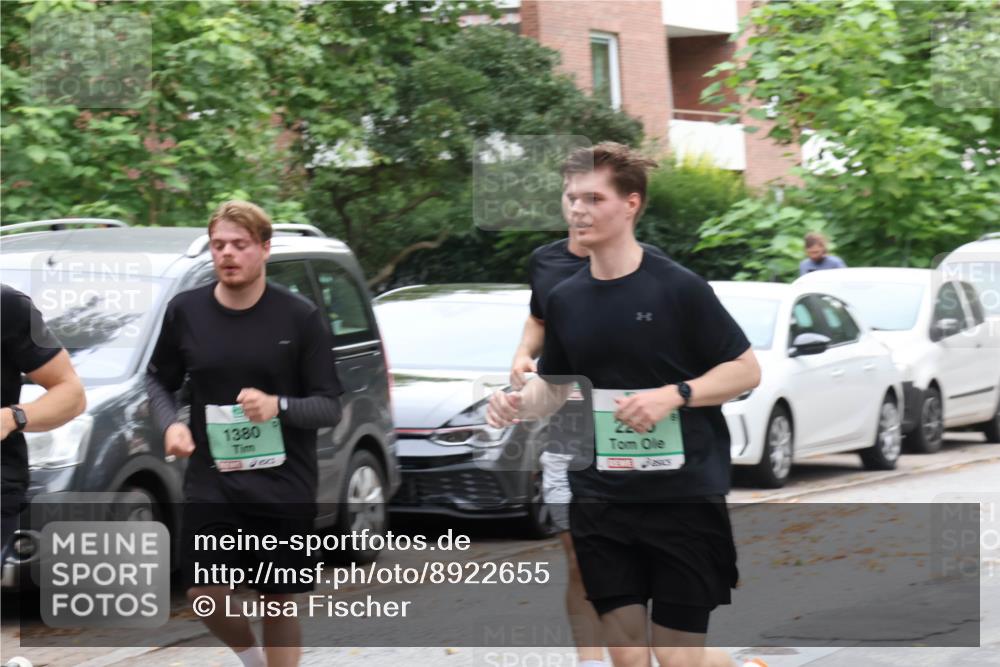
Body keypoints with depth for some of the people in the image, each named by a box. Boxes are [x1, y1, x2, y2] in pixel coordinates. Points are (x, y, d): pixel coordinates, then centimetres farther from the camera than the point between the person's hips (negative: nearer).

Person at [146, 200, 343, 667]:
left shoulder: (300, 318, -6)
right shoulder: (186, 312, 0)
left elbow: (330, 407, -4)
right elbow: (159, 380, 14)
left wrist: (278, 405, -23)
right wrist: (170, 424, -7)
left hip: (283, 484, -1)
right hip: (210, 480, 1)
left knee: (278, 601, 5)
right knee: (205, 592, -11)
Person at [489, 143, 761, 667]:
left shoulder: (677, 288, -8)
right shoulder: (564, 299, 7)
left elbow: (746, 370, -4)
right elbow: (554, 385, 20)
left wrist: (672, 395, -18)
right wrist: (519, 402, -2)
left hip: (682, 496, -5)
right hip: (599, 500, 5)